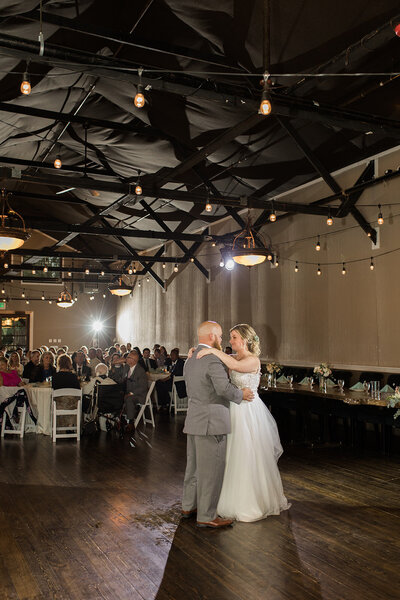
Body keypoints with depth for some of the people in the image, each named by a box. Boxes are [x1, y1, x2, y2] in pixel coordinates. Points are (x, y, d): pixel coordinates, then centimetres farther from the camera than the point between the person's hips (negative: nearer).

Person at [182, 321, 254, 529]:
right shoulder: (212, 360, -18)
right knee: (211, 469, -1)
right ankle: (207, 516, 7)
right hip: (210, 421, -10)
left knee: (194, 465, 19)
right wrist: (241, 394, -11)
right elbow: (224, 388, -28)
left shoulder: (190, 360, 13)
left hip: (193, 419, 10)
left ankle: (188, 506, 30)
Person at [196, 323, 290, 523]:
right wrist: (196, 354, -10)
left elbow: (235, 365, -34)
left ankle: (255, 503, 18)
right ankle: (237, 499, 28)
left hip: (249, 413, -7)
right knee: (235, 457, 14)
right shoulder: (232, 358, 9)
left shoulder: (253, 360, -14)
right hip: (235, 412, 7)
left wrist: (213, 351, -32)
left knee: (250, 458, 2)